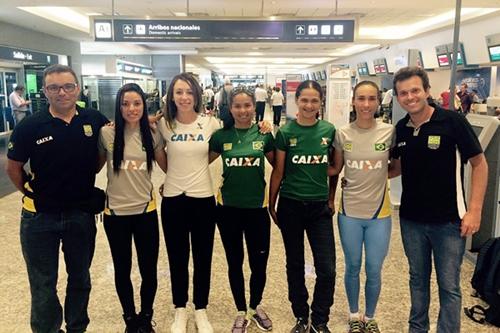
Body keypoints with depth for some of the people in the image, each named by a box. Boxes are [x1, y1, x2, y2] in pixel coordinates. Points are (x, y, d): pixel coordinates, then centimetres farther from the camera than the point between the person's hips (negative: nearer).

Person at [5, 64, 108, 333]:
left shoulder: (94, 120, -8)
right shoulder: (30, 126, -12)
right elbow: (13, 167, 1)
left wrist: (84, 177, 5)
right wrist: (31, 193, 4)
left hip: (82, 214, 2)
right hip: (39, 217, -1)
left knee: (80, 279, 19)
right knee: (43, 285, 13)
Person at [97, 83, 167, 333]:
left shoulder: (152, 136, -2)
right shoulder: (107, 134, -6)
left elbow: (167, 167, 8)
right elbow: (95, 166, 6)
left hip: (145, 210, 1)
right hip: (115, 212, -1)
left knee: (149, 270, 8)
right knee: (122, 270, 14)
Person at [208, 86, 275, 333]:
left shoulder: (264, 135, -2)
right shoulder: (221, 136, -3)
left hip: (257, 207, 0)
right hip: (228, 208, 0)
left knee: (259, 263, 7)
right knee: (234, 263, 12)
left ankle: (256, 307, 35)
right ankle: (241, 312, 33)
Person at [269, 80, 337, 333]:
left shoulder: (329, 131, 0)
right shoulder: (285, 133, -5)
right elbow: (278, 171, 0)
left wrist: (331, 199, 11)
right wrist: (271, 205, 4)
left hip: (320, 207, 1)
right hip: (291, 206, -1)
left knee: (327, 269, -1)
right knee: (295, 265, 12)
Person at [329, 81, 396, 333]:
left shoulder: (390, 132, -8)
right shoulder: (342, 134, -6)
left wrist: (376, 177, -9)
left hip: (379, 212, 0)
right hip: (349, 212, 1)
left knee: (374, 271, 11)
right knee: (352, 268, 15)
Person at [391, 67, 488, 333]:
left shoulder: (452, 122, -13)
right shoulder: (400, 129, 0)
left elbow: (480, 165, -8)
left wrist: (474, 210, -13)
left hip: (448, 220, -4)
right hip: (411, 219, 4)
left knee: (449, 286, 7)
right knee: (418, 279, 19)